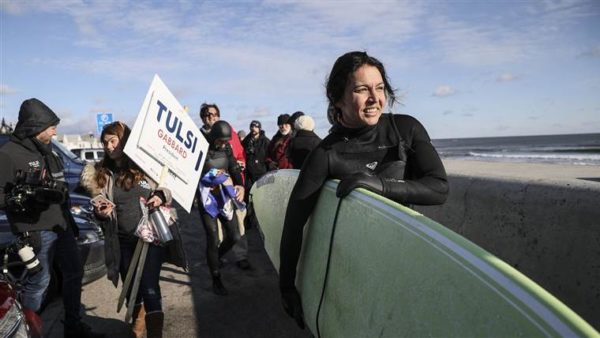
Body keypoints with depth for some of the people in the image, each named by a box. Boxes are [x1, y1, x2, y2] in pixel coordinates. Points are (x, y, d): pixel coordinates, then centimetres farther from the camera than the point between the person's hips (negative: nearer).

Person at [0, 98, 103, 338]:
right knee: (38, 283, -2)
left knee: (74, 273, 14)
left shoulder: (46, 151, 14)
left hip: (61, 226, 9)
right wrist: (24, 199, -29)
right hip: (36, 231, -8)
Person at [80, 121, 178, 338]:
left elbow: (169, 188, 5)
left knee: (149, 288, -9)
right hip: (123, 242, 4)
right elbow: (99, 209, 13)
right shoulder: (101, 173, 5)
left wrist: (161, 196, -17)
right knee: (131, 288, 16)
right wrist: (100, 212, -10)